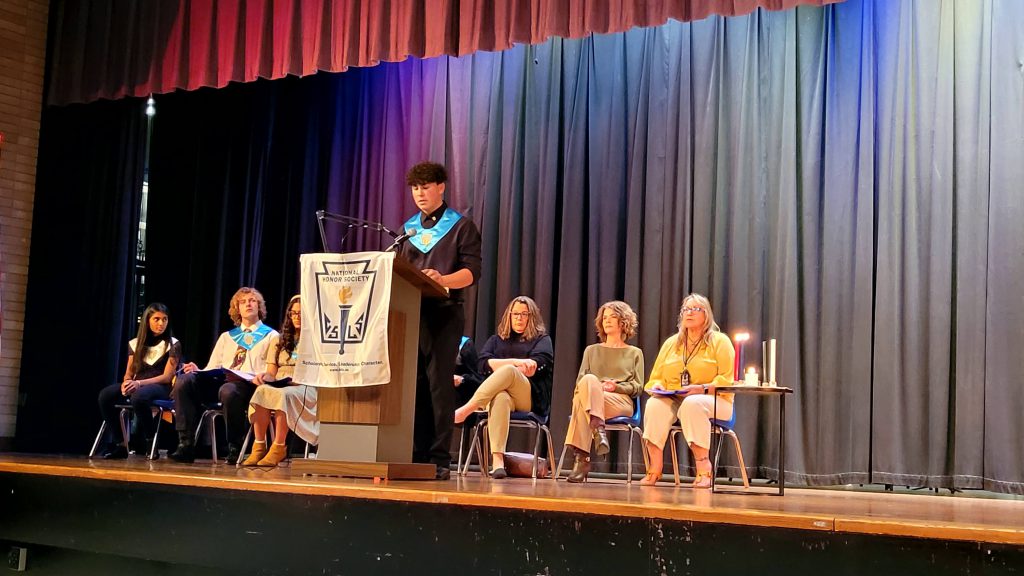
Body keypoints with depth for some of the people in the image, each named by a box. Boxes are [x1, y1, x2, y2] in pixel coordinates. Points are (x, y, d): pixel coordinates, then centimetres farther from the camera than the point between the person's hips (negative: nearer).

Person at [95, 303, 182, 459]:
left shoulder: (173, 344, 2)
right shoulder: (135, 343, 15)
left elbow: (167, 377, -6)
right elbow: (129, 373, 14)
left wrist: (139, 383, -19)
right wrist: (126, 383, -13)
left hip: (160, 388, -5)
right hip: (136, 386, 5)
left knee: (139, 397, -40)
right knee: (105, 395, -25)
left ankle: (149, 441, -20)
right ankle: (120, 441, -15)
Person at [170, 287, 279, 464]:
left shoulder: (271, 336, 17)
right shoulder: (226, 336, 31)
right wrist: (198, 371, 1)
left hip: (249, 385, -5)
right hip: (218, 380, 5)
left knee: (228, 390, -40)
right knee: (183, 380, -22)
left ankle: (235, 448, -23)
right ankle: (185, 444, -25)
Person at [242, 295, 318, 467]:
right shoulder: (278, 341, 25)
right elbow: (272, 373, 17)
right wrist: (266, 376, -7)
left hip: (305, 388, -3)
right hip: (278, 386, 3)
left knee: (283, 394, -39)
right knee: (262, 391, -34)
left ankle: (279, 447, -34)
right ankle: (259, 446, -32)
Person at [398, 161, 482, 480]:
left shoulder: (461, 226, 5)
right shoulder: (408, 228, 21)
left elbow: (472, 271, -6)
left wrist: (442, 279, -24)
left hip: (443, 312, -5)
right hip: (409, 310, 5)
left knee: (439, 383, -9)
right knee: (414, 384, 3)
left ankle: (440, 459, -6)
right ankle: (417, 455, 8)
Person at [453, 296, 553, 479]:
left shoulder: (542, 339, 19)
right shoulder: (496, 340, 26)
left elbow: (535, 367, -2)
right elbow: (484, 364, 5)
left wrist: (507, 367, -6)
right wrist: (516, 362, -5)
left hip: (531, 399, -1)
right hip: (496, 392, 1)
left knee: (508, 371, -34)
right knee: (501, 398, -39)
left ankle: (465, 411, -41)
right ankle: (497, 461, -53)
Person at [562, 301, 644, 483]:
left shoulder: (634, 353, 24)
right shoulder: (591, 350, 31)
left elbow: (637, 387, 12)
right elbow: (580, 381, 18)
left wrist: (616, 387, -9)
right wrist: (595, 387, -7)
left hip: (621, 402, -2)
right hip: (588, 396, 2)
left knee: (582, 400, -37)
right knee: (589, 380, -38)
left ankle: (581, 458, -46)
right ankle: (598, 428, -47)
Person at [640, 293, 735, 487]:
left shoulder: (719, 341, 3)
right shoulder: (671, 343, 17)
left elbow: (727, 380, -7)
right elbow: (655, 377, 18)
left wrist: (702, 388, -22)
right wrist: (657, 386, -6)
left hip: (714, 401, -4)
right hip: (673, 400, 4)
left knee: (692, 403, -39)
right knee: (654, 404, -30)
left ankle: (703, 468, -34)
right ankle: (654, 468, -32)